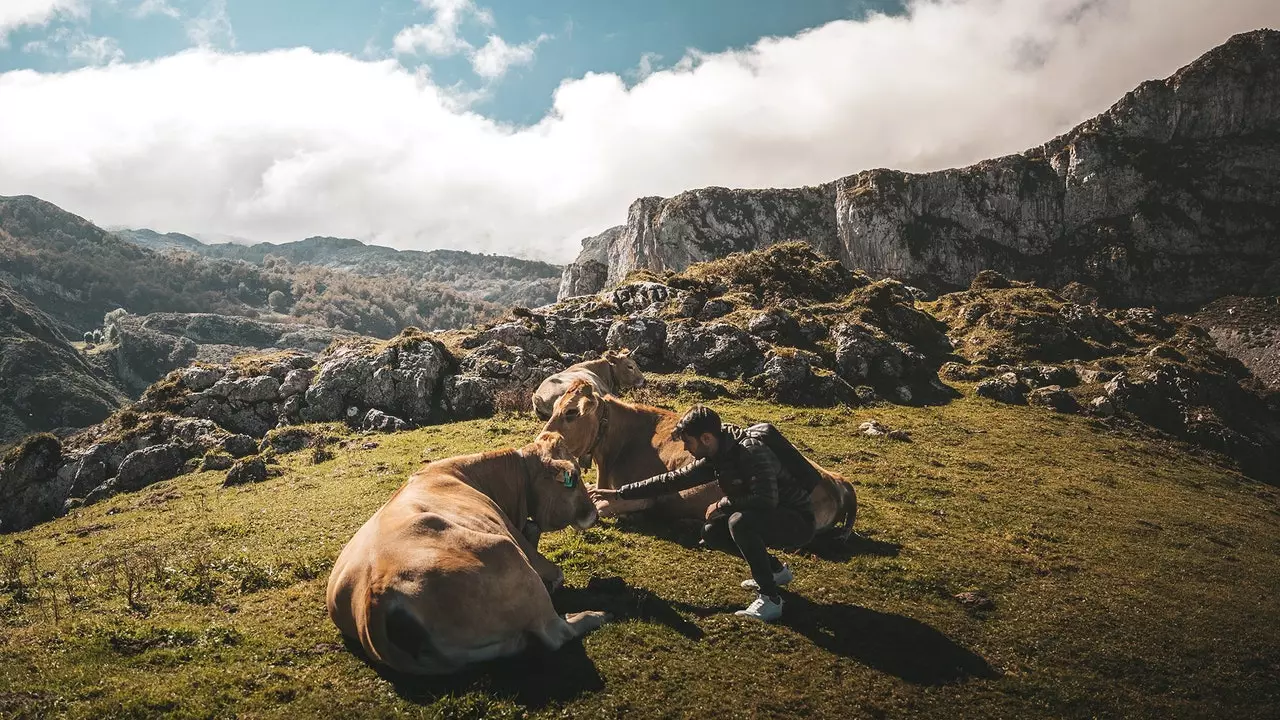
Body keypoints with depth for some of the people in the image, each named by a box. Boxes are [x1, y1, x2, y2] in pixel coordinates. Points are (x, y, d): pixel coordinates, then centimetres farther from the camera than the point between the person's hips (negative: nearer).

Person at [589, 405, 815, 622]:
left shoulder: (751, 450, -26)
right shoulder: (714, 458, 0)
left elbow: (765, 499, -36)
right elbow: (672, 480, 6)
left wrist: (722, 504, -20)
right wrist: (619, 493, 6)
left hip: (797, 522, -9)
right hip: (768, 518, 9)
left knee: (740, 521, -31)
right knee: (711, 533, 3)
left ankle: (770, 598, -19)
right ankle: (775, 570, 17)